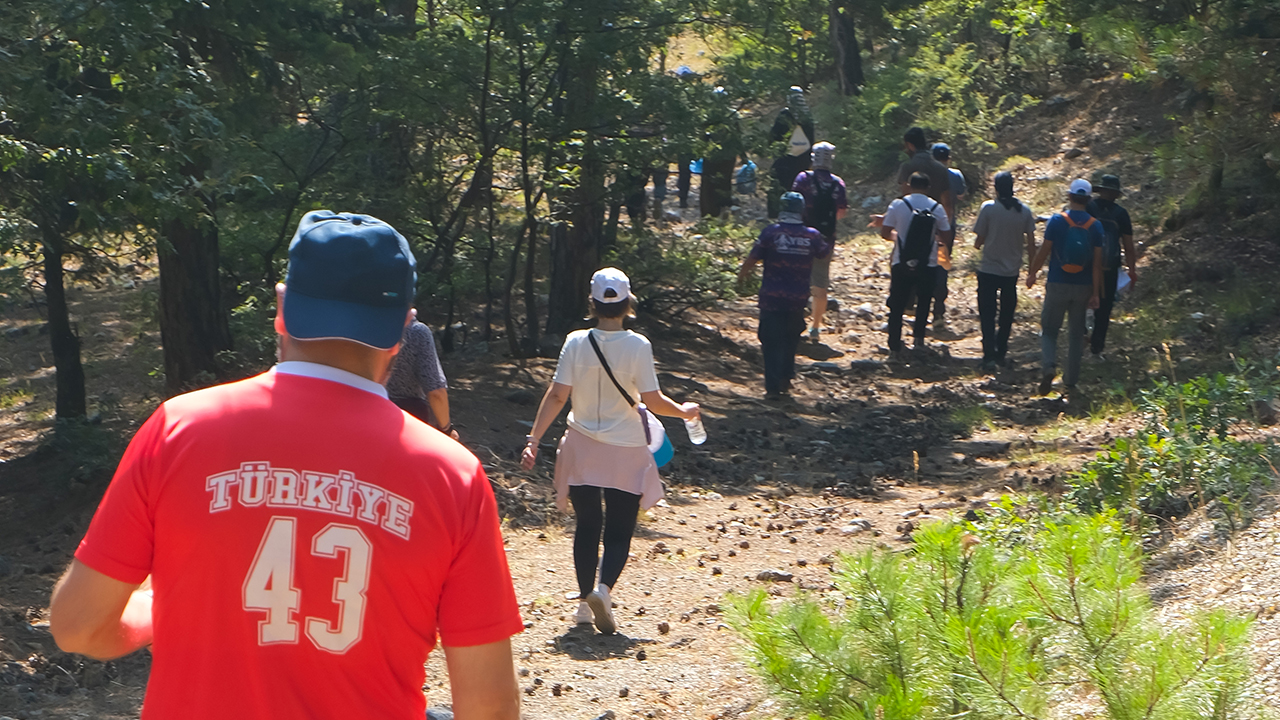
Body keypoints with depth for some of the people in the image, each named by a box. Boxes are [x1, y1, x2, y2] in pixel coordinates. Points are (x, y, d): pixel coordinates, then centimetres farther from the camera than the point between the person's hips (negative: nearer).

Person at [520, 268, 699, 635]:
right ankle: (604, 588, -19)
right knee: (619, 530, 6)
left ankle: (585, 601, 16)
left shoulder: (576, 343, -6)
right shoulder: (638, 346, -12)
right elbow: (653, 401, -10)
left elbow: (557, 395, -7)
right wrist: (684, 411, 9)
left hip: (582, 447, 2)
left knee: (587, 525, 15)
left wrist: (533, 439, -1)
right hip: (625, 452, -2)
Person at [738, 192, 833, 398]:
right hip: (798, 298, 2)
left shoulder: (771, 232, -10)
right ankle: (785, 382, 24)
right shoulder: (812, 236, -2)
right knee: (790, 341, 20)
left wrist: (741, 275, 13)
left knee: (772, 342, 2)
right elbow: (826, 253, 17)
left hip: (772, 297, -2)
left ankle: (773, 387, -4)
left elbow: (752, 258, -6)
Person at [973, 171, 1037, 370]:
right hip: (1012, 271, 3)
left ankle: (989, 356, -10)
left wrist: (978, 244, 17)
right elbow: (1031, 243, 2)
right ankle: (1001, 353, 24)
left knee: (988, 315, 0)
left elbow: (979, 240, -6)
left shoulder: (989, 208, -11)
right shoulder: (1024, 211, -2)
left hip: (989, 270, -3)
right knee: (1006, 315, 17)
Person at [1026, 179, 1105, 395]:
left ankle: (1048, 366, -17)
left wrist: (1032, 274, 11)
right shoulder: (1095, 226, -3)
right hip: (1083, 288, 2)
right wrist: (1095, 293, 0)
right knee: (1076, 333, 14)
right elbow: (1097, 262, -4)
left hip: (1057, 285, -2)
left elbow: (1043, 252, -6)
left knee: (1049, 330, 7)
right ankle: (1071, 378, 19)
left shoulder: (1057, 221, -9)